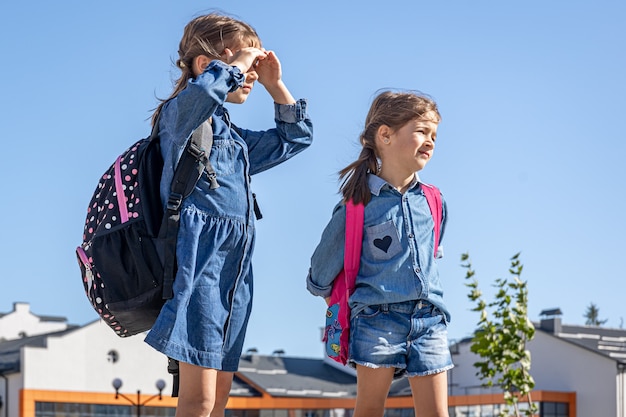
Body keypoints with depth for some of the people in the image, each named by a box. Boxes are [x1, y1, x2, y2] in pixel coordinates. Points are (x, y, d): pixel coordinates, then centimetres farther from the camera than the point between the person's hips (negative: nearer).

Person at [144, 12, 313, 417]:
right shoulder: (180, 114, -3)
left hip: (235, 272, 9)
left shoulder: (237, 138, 23)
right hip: (199, 264, -9)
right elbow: (201, 92, -28)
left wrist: (275, 84, 21)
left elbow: (297, 136, 33)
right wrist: (237, 63, -11)